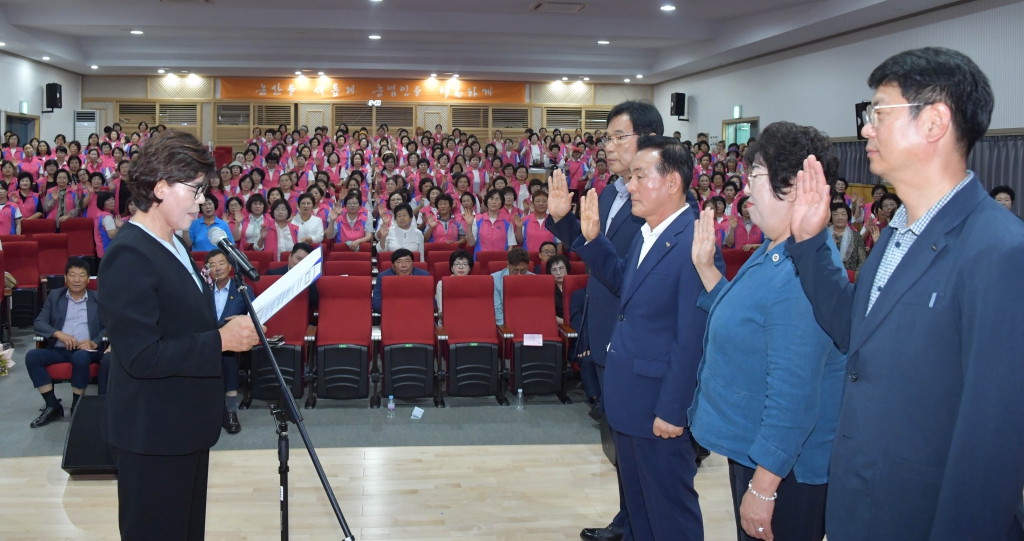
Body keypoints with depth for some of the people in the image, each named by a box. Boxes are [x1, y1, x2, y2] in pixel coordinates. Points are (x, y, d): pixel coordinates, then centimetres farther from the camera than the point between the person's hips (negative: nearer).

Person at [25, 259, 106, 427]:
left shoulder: (98, 299, 11)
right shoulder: (54, 296, 15)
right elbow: (38, 322, 6)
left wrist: (94, 343, -18)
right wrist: (59, 334, -15)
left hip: (86, 350, -3)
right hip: (59, 349, 3)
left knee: (80, 357, -37)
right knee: (32, 356, -24)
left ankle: (77, 406, -18)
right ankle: (53, 406, -15)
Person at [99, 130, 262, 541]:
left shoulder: (173, 245, 9)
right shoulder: (129, 256, -22)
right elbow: (140, 356, -27)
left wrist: (234, 329, 5)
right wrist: (221, 340, -24)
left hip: (185, 426, 10)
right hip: (153, 434, -10)